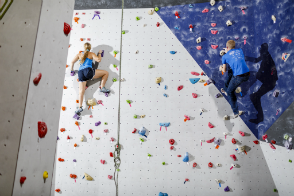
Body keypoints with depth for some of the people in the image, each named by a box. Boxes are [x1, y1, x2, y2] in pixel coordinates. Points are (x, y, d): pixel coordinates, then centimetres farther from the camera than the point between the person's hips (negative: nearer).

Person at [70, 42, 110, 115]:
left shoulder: (79, 54, 22)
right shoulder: (91, 54, 11)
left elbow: (72, 62, 21)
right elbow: (98, 60, -1)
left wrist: (72, 71, 33)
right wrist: (99, 53, 18)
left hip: (80, 73, 5)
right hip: (88, 71, -5)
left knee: (81, 91, 2)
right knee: (106, 72, 8)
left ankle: (80, 107, -11)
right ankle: (102, 87, -2)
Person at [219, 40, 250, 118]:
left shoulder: (225, 56, 5)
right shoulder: (240, 50, 18)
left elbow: (224, 70, 11)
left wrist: (221, 68, 36)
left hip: (238, 77, -6)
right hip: (247, 74, 6)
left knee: (230, 92, 16)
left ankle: (236, 112, 16)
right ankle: (226, 89, 46)